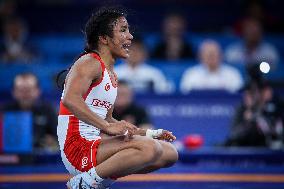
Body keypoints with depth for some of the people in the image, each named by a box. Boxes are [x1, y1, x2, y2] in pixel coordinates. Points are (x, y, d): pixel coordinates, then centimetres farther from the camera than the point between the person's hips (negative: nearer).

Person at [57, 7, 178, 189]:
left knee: (170, 153, 8)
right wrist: (108, 126, -31)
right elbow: (70, 99, -28)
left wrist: (149, 134, 17)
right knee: (150, 149, -29)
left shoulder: (112, 75, 20)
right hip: (78, 148, -10)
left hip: (97, 144, 10)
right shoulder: (89, 63, -9)